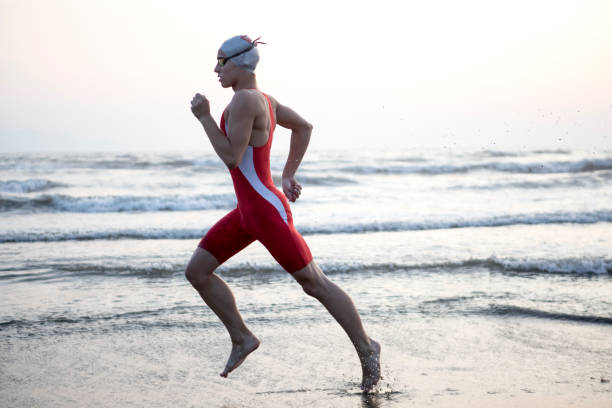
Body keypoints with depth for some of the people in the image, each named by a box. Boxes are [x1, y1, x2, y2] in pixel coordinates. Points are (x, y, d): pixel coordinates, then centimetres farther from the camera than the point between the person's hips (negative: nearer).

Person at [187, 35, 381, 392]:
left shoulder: (244, 99, -19)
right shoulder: (263, 98, 8)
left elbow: (231, 158, -22)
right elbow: (304, 126, 21)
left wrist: (204, 117, -13)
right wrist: (289, 175, 19)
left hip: (267, 211, -10)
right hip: (248, 211, 10)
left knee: (315, 284, 0)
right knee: (196, 271, 9)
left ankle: (366, 349, 13)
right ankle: (242, 338, 19)